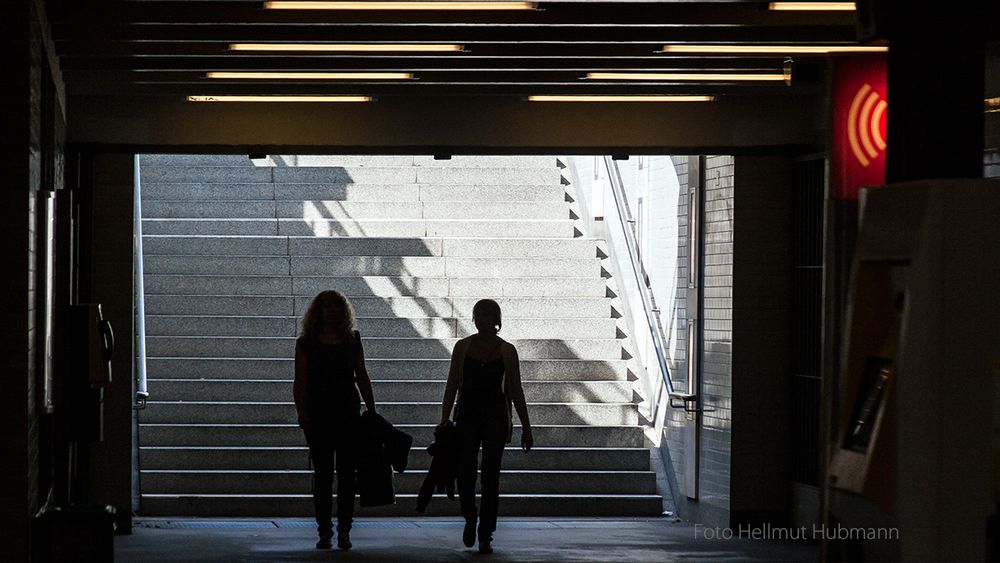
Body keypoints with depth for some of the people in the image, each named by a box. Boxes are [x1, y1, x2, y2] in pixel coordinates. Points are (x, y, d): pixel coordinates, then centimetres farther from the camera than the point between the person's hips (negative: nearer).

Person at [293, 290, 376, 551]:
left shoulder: (352, 340, 10)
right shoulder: (306, 343, 4)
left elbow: (362, 377, 13)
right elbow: (299, 382, 0)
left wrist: (372, 411, 9)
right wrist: (301, 412, -12)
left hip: (349, 414, 2)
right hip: (318, 416, -2)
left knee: (347, 473, 0)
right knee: (323, 474, 0)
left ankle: (344, 530, 4)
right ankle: (325, 531, 4)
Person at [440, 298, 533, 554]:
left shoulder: (506, 350, 1)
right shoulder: (463, 346, 3)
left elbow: (515, 391, 5)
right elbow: (452, 386, 5)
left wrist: (526, 427, 3)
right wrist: (444, 421, -1)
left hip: (495, 417, 0)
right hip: (468, 415, 0)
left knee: (490, 477, -2)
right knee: (465, 473, -8)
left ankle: (485, 536, 5)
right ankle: (470, 518, 21)